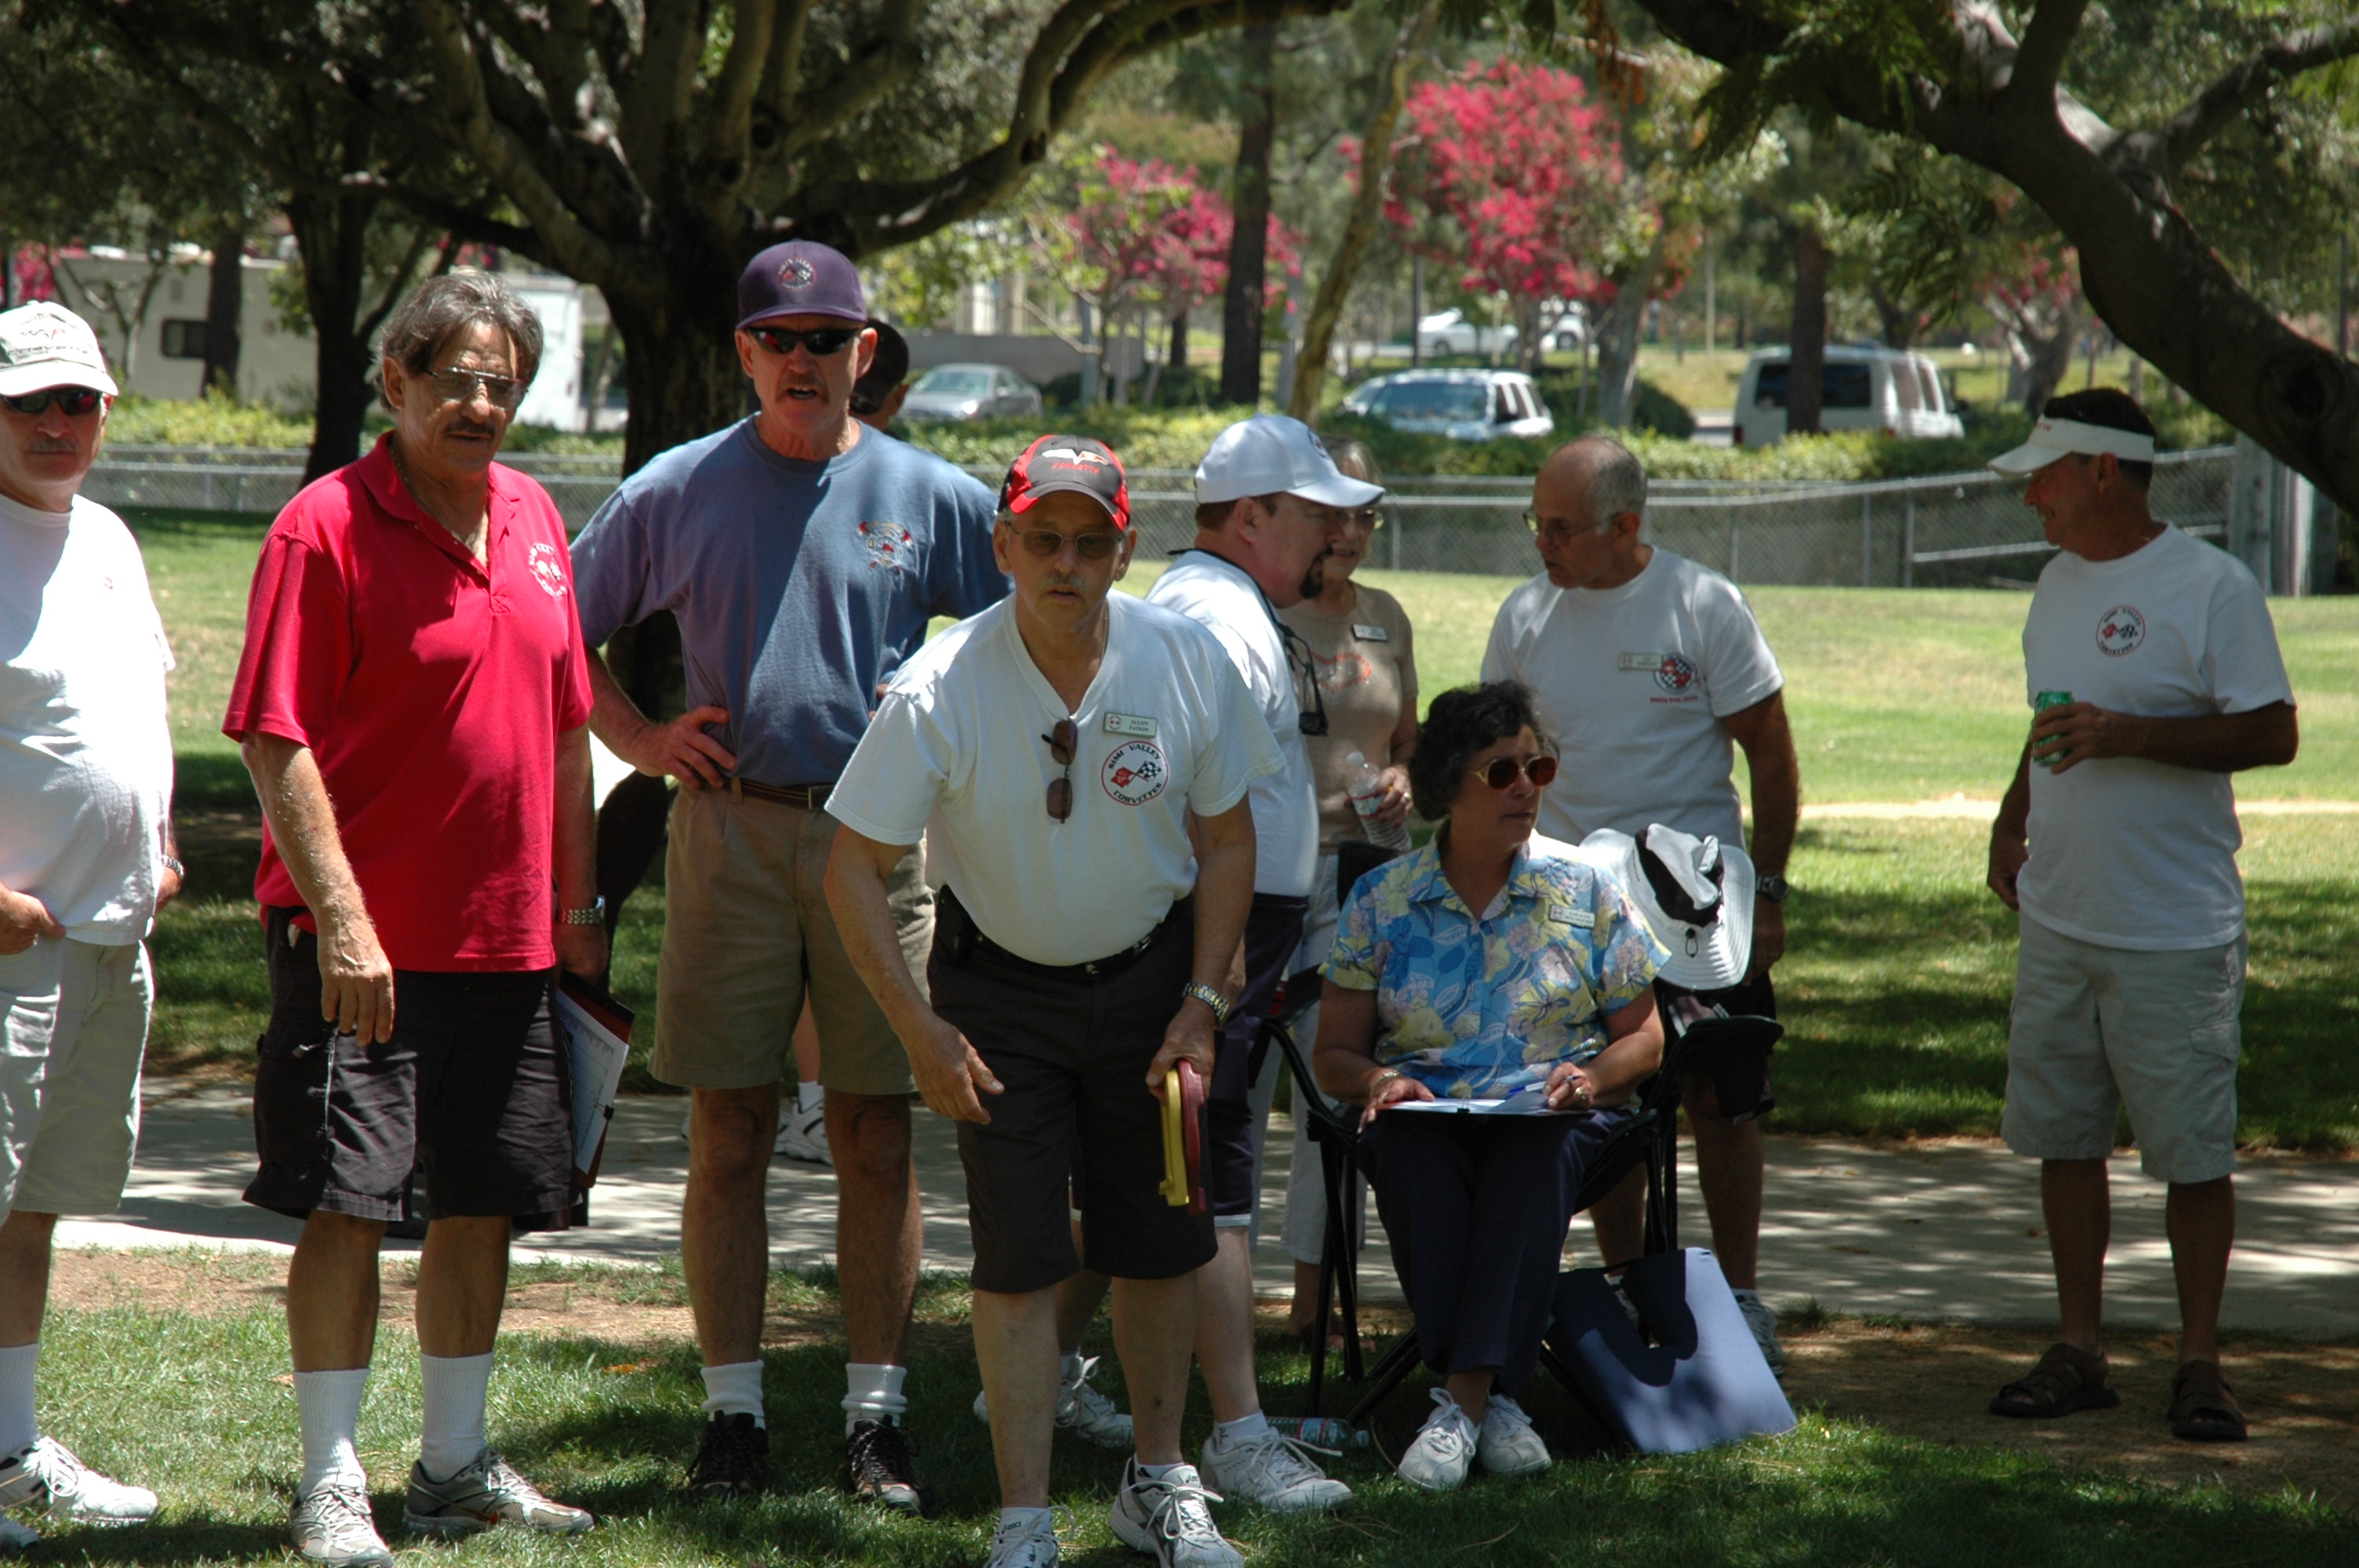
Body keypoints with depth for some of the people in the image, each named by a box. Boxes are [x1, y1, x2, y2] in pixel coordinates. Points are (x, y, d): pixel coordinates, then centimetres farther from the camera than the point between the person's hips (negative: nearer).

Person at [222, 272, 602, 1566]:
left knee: (484, 1203, 12)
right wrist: (341, 917, -21)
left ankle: (457, 1464, 24)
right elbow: (276, 742, -15)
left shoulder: (532, 519, 11)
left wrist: (577, 901, 16)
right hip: (366, 942, -6)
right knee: (348, 1202, -6)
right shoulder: (327, 527, -10)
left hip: (507, 935, 7)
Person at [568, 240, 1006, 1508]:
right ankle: (733, 1412, 7)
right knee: (728, 1137, 1)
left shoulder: (931, 498, 6)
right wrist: (643, 740, 1)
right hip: (729, 832, 0)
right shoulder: (676, 491, 6)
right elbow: (563, 635, 13)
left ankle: (876, 1412, 8)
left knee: (876, 1136, 1)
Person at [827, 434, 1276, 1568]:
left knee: (1161, 1240, 9)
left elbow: (1226, 842, 1)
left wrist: (1202, 1004, -5)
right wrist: (921, 1032, -16)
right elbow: (854, 868, -14)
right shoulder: (940, 690, -21)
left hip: (1148, 975, 3)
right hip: (1000, 986, -2)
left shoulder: (1186, 665, -13)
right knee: (1019, 1254, -7)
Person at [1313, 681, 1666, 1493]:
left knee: (1533, 1156, -37)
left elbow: (1643, 1037, 11)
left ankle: (1462, 1401, -43)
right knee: (1411, 1154, -36)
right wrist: (1378, 1081, -12)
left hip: (1553, 1113, 0)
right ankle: (1491, 1399, -39)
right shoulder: (1381, 899, 9)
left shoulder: (1584, 890, 9)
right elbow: (1335, 1053, 12)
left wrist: (1591, 1076, -11)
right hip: (1424, 1110, 0)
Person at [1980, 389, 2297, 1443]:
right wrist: (2013, 819, 13)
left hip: (2175, 931, -7)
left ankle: (2199, 1360, 7)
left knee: (2193, 1152, -2)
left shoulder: (2210, 586, -11)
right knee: (2063, 1141, 10)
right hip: (2058, 920, 7)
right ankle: (2079, 1350, 18)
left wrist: (2129, 736, -22)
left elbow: (2273, 734, -15)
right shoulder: (2059, 582, 13)